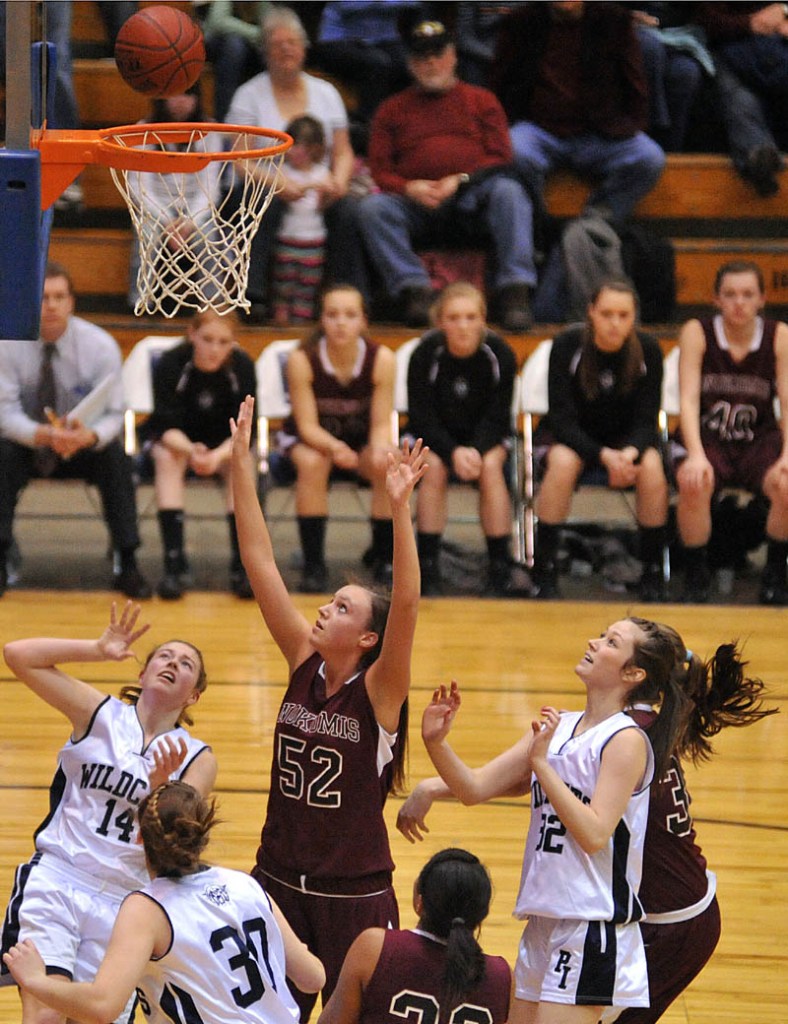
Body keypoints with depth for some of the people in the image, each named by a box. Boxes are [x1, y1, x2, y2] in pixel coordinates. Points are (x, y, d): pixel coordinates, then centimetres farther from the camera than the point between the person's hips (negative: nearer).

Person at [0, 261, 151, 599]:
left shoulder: (100, 345, -13)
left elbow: (113, 415, -12)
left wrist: (89, 436, -37)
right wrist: (41, 435, -40)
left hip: (84, 446, 0)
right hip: (27, 445, 0)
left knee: (115, 455, -30)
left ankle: (127, 565, -23)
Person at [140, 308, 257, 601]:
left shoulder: (242, 366, -20)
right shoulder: (170, 364, -24)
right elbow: (167, 426, -26)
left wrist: (218, 455, -42)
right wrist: (190, 450, -48)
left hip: (224, 443, 1)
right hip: (174, 438, -1)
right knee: (168, 457, -33)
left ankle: (242, 564, -28)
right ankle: (174, 563, -37)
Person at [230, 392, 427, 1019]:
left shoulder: (379, 691, -11)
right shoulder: (304, 666, 2)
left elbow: (407, 605, -27)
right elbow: (260, 564, -1)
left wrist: (400, 507, -39)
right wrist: (241, 464, -6)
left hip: (354, 896, -5)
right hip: (279, 883, 5)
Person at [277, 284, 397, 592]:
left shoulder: (381, 359, -19)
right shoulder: (302, 359, -23)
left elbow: (381, 423, -15)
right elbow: (308, 425, -21)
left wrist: (380, 449, -39)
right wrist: (334, 447, -43)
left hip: (362, 438, 1)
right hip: (310, 438, -1)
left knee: (390, 468, -29)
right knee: (312, 463, -35)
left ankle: (384, 558, -10)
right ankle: (313, 564, -26)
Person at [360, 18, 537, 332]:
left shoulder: (481, 100, 20)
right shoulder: (392, 109, 23)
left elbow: (500, 156, 9)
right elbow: (379, 170, 13)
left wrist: (461, 180, -9)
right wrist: (409, 188, -9)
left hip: (472, 199, -1)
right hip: (418, 208, 1)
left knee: (508, 192, -33)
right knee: (373, 206, -29)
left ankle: (513, 291, -39)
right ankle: (413, 289, -36)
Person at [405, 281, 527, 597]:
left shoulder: (499, 354, -15)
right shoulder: (426, 354, -17)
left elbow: (497, 417, -11)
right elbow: (421, 417, -14)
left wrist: (477, 450, -31)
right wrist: (453, 452, -30)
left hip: (485, 437, 0)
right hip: (435, 438, 0)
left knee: (491, 466, -31)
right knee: (434, 466, -32)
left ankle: (500, 565, -24)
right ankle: (428, 565, -25)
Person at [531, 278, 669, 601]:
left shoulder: (647, 350, -13)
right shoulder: (568, 345, -18)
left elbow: (646, 420, -10)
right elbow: (562, 418, -19)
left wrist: (630, 453, -34)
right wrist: (604, 455, -35)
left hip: (626, 438, 2)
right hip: (569, 435, -2)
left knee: (651, 465, -30)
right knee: (563, 462, -35)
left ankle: (653, 572, -16)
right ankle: (545, 571, -24)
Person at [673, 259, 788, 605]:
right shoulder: (697, 333, -6)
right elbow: (688, 399, -13)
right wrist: (696, 456, -29)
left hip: (760, 440, 1)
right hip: (707, 437, -1)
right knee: (693, 485, -34)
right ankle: (696, 576, -13)